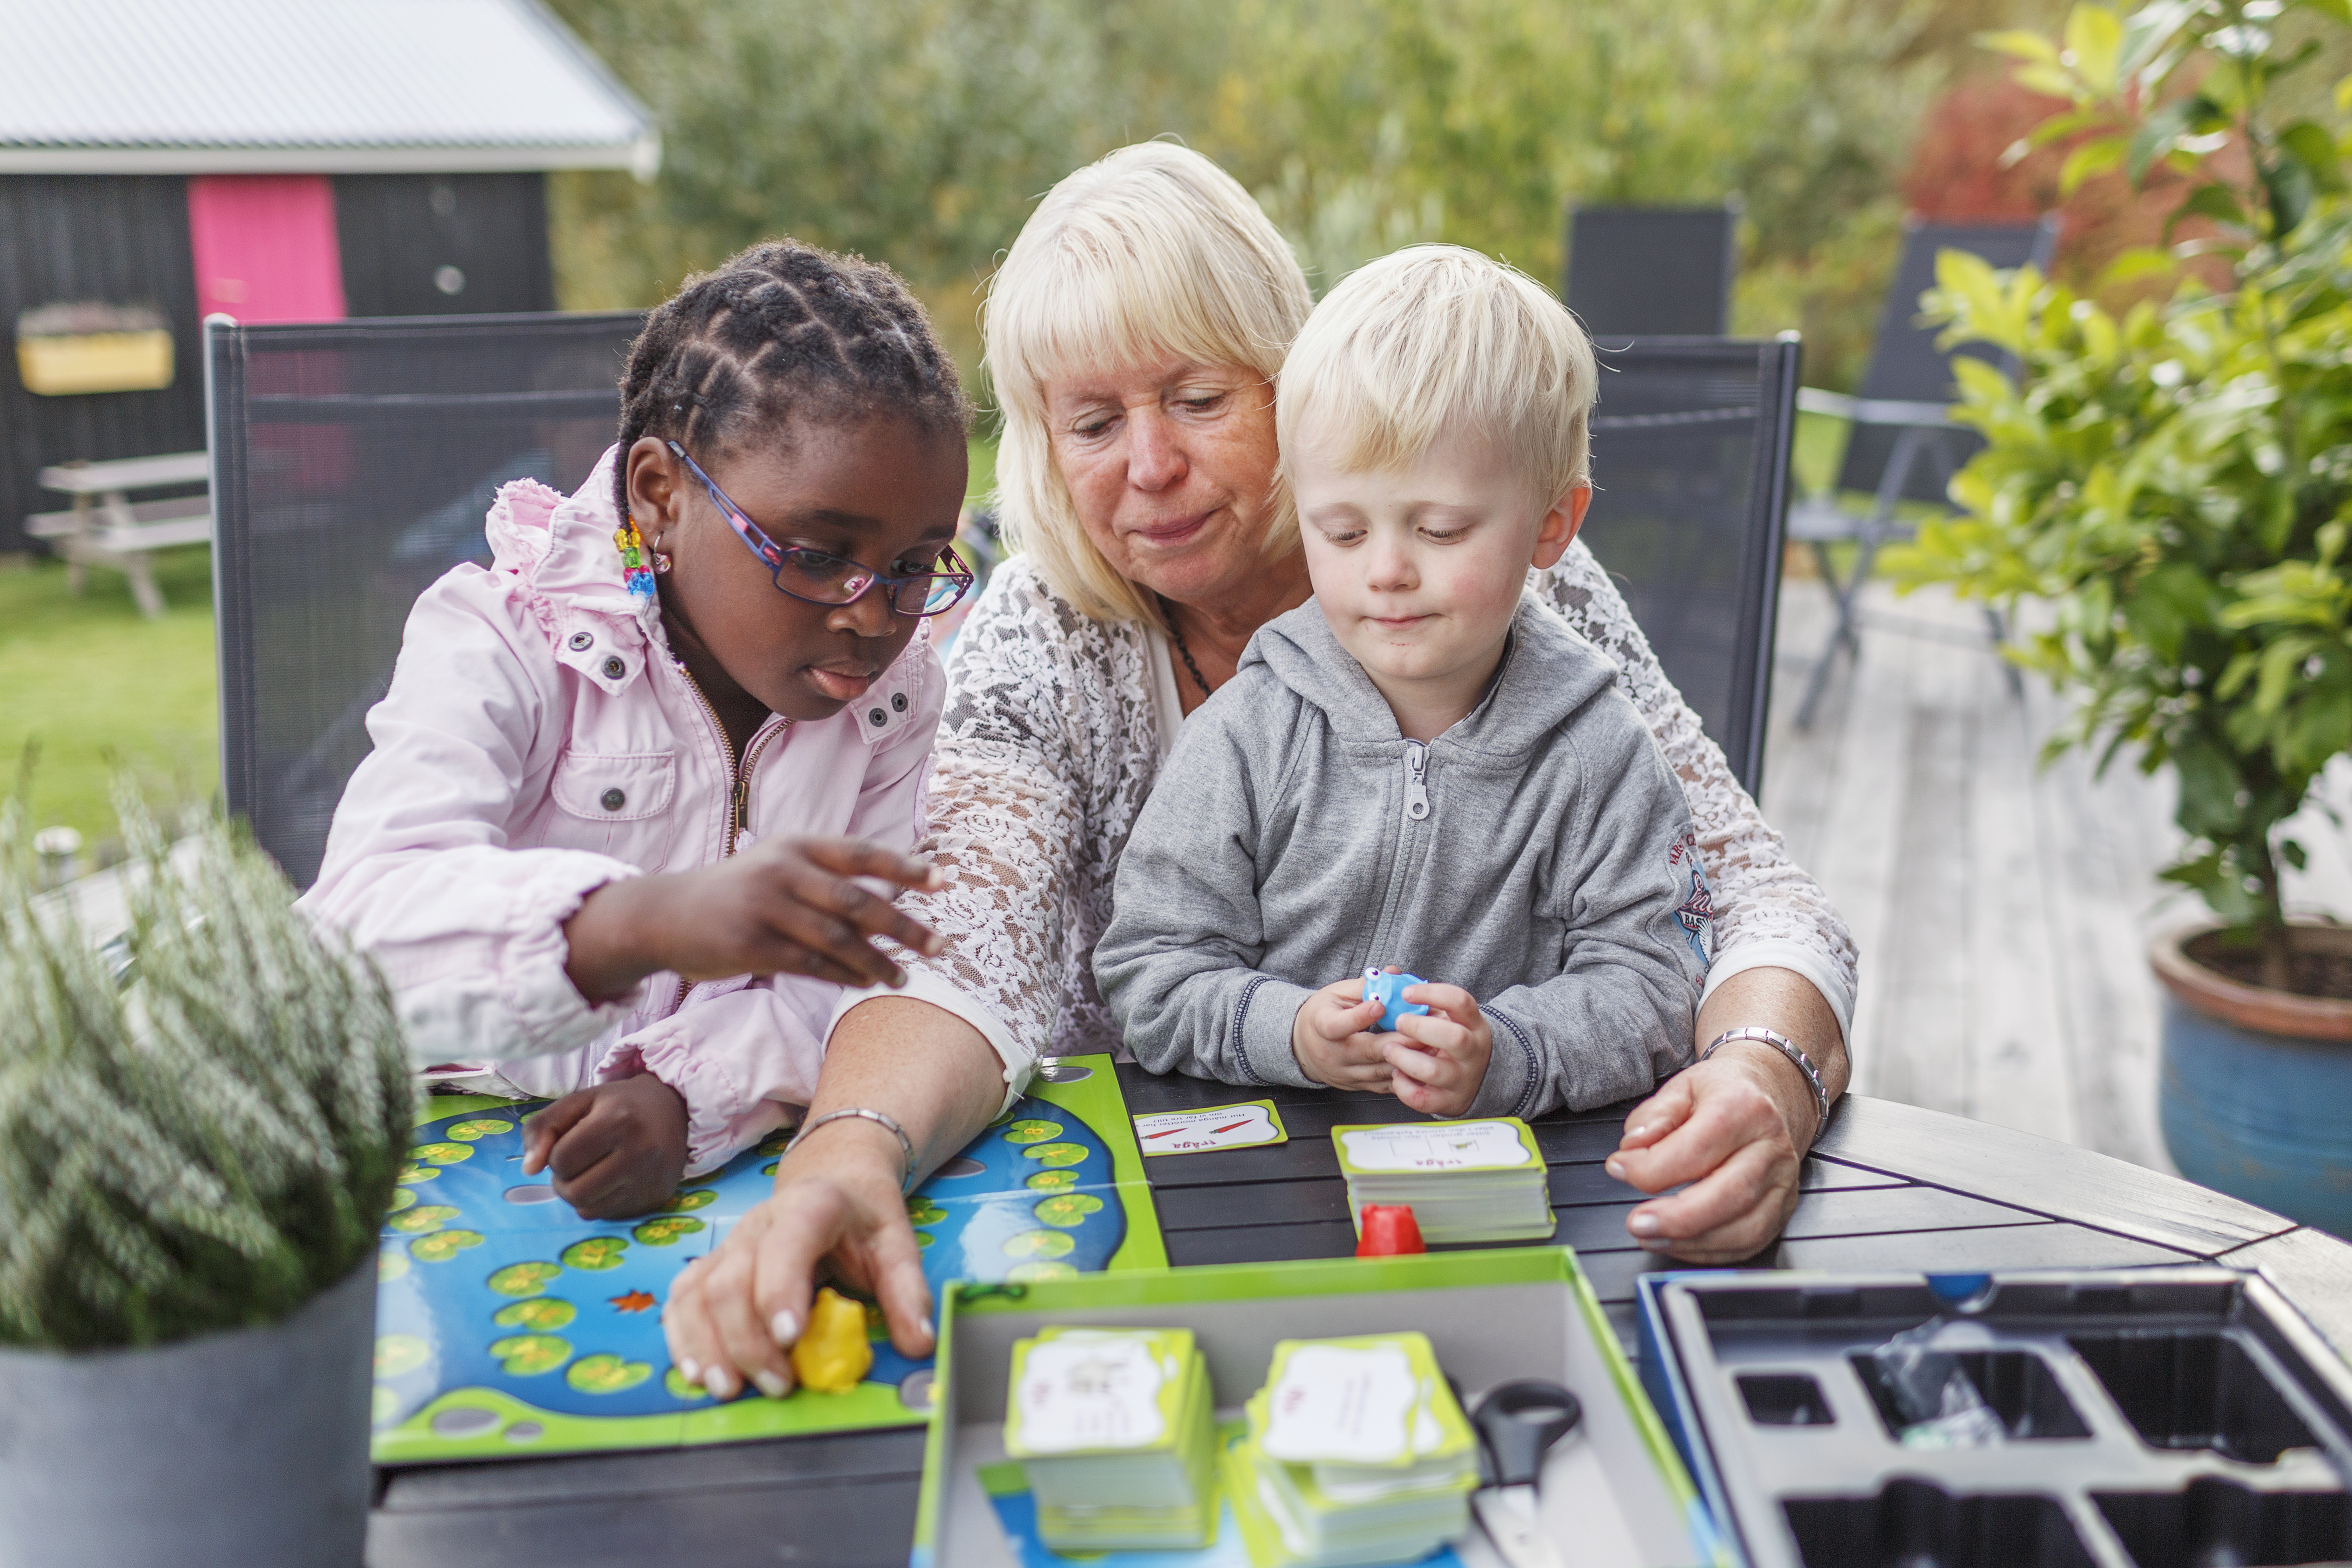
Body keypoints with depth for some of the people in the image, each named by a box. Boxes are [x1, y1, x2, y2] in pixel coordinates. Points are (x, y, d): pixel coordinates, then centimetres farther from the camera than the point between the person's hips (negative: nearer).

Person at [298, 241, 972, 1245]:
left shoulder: (897, 697, 1)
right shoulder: (501, 642, -11)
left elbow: (848, 978, -6)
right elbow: (360, 926, -28)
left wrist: (686, 1093, -26)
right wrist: (645, 922, -46)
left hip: (724, 1168, 2)